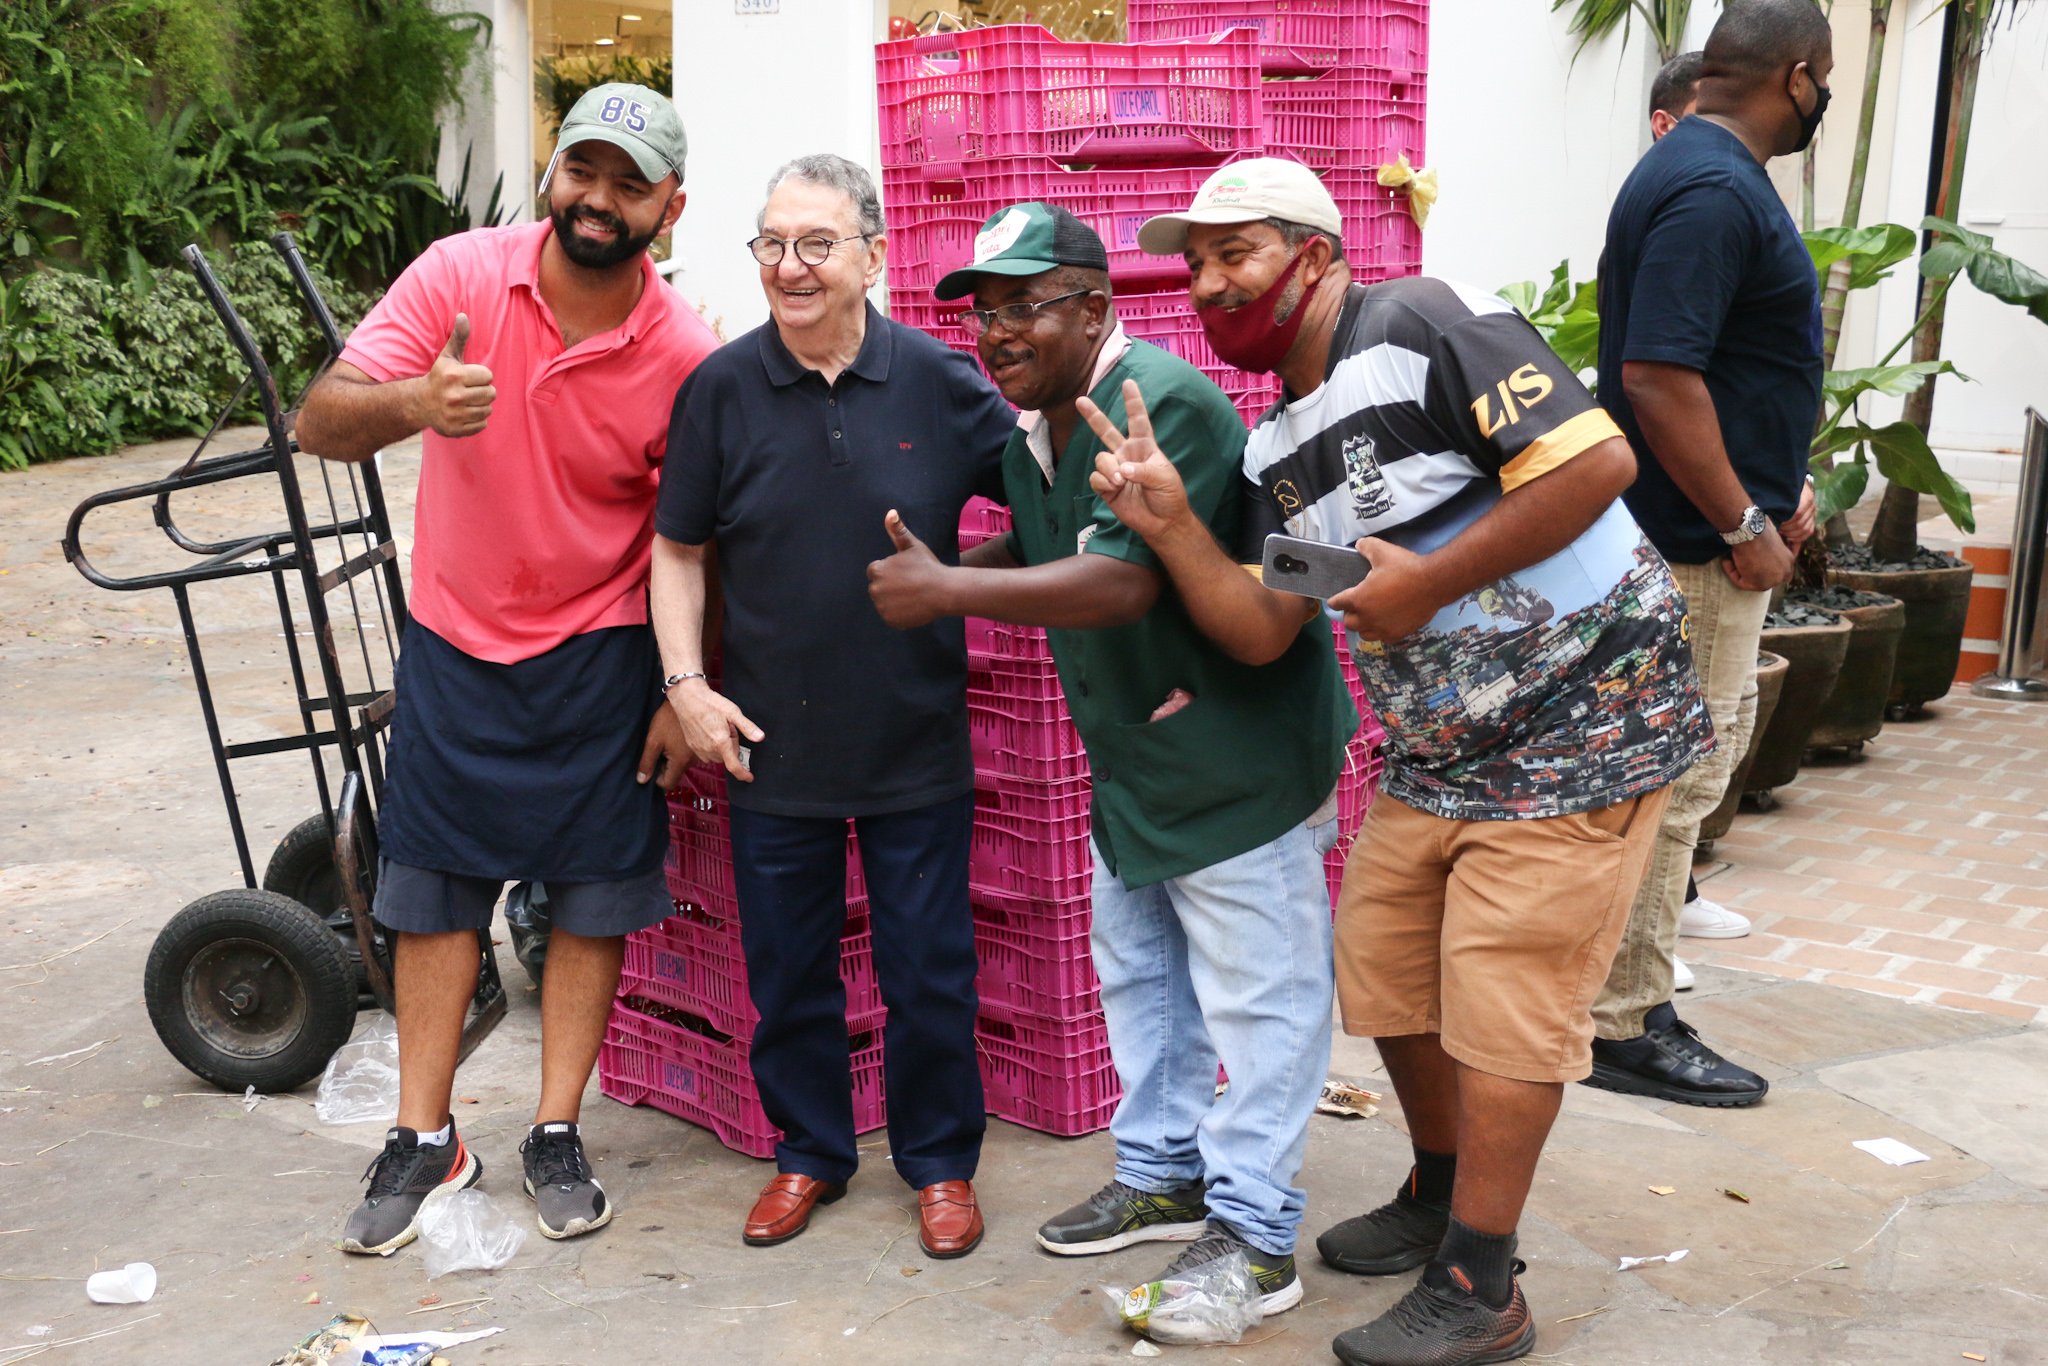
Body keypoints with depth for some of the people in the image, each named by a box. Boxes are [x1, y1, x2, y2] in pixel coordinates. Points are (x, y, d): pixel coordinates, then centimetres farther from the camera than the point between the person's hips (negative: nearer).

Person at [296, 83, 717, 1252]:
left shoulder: (687, 356, -15)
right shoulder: (460, 276, -13)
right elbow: (322, 424, -17)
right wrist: (414, 403, -39)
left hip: (600, 657, -1)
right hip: (455, 641, 2)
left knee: (598, 896, 6)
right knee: (434, 889, 9)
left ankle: (557, 1136, 23)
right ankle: (425, 1140, 24)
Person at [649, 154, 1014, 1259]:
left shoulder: (938, 381, -5)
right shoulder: (721, 389, -3)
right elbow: (680, 551, 4)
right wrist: (686, 683, -4)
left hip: (916, 743, -1)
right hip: (771, 743, 1)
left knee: (930, 973, 10)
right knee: (787, 972, 14)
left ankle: (940, 1162, 30)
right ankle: (808, 1152, 35)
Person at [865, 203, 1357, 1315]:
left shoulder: (1164, 404, -23)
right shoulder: (1029, 428, 7)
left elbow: (1123, 584, -31)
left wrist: (946, 589, -28)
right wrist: (934, 562, 1)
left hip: (1237, 754, -10)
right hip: (1135, 762, 10)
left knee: (1253, 993, 0)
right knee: (1137, 975, 19)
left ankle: (1252, 1233, 11)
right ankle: (1164, 1175, 35)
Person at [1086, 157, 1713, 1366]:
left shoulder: (1426, 326, -16)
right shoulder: (1278, 447, 8)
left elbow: (1596, 460, -25)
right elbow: (1261, 630, 1)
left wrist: (1422, 584, -21)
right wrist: (1169, 523, -14)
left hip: (1581, 723, -8)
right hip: (1441, 754, 8)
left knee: (1501, 1010, -2)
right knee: (1386, 978, 14)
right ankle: (1443, 1197, 38)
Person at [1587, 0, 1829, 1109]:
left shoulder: (1708, 172, 14)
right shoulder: (1713, 193, -19)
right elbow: (1658, 377, -27)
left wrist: (1774, 488, 16)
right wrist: (1746, 527, -20)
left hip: (1701, 527, 11)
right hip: (1696, 543, -11)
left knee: (1685, 763, 19)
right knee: (1672, 782, -3)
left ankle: (1631, 984, 31)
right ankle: (1623, 1027, 8)